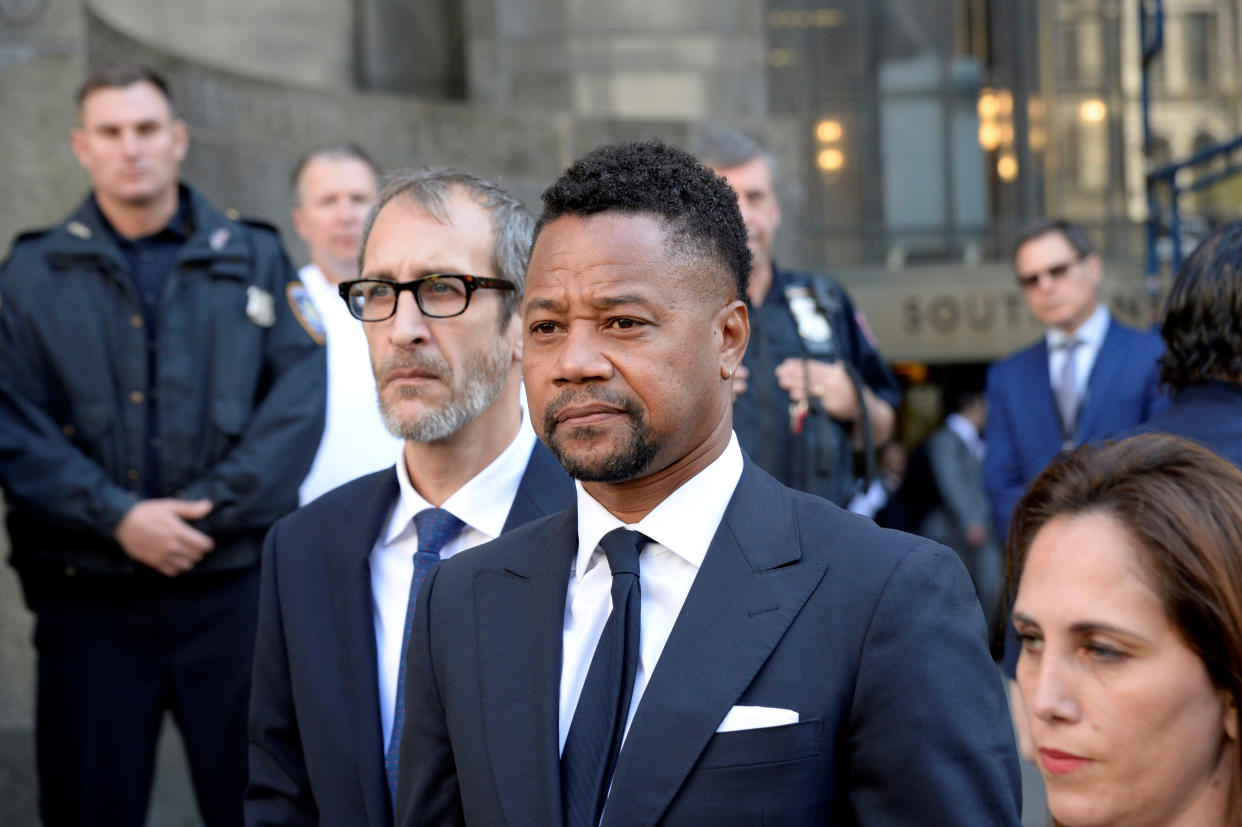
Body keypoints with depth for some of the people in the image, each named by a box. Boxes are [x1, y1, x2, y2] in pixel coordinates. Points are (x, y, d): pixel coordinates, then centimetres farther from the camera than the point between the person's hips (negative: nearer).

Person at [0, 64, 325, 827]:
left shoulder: (256, 259, 9)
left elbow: (300, 399, -1)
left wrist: (210, 509, -12)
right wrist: (118, 518, -14)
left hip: (232, 584, 0)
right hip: (88, 593, 0)